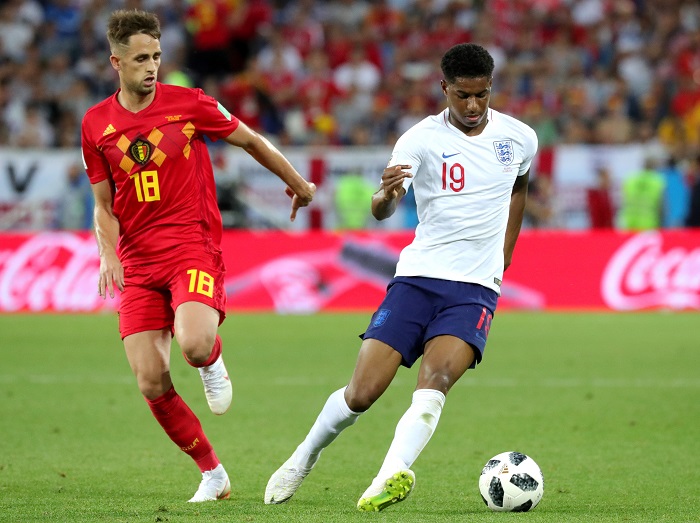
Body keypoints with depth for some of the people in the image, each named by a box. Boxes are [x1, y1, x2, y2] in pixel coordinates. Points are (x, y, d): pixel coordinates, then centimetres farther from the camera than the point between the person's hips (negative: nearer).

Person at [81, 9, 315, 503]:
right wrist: (108, 254, -6)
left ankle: (213, 361, 9)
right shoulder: (96, 124, 6)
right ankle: (213, 473, 11)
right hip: (137, 263, 3)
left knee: (194, 344, -31)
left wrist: (298, 182, 25)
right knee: (152, 383, -8)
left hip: (193, 249, -3)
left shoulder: (189, 104, -2)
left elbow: (251, 140, 14)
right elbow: (104, 205, 12)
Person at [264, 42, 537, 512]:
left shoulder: (520, 138, 4)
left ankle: (390, 479, -40)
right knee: (362, 393, -5)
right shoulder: (422, 139, -6)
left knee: (436, 379, -26)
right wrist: (386, 195, -41)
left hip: (475, 288, 1)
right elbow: (381, 211, -17)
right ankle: (302, 462, 21)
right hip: (417, 278, -1)